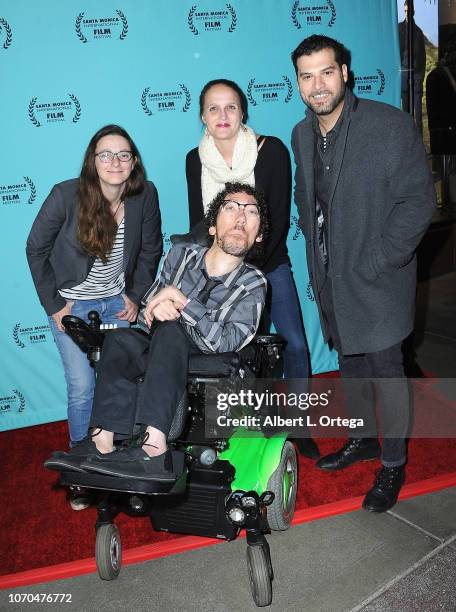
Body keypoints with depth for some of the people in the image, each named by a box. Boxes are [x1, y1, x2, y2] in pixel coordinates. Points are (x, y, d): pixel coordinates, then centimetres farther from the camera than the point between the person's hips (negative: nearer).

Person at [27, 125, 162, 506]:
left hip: (117, 301, 3)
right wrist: (53, 305, -8)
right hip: (72, 304, -2)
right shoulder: (66, 195, -20)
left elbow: (150, 249, 4)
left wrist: (136, 296, 2)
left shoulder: (145, 196, -12)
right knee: (82, 389, -4)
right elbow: (36, 250, -8)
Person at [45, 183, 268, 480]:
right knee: (120, 339, -24)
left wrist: (183, 301, -24)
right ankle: (103, 442, -33)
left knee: (170, 331, -32)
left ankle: (153, 448, -45)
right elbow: (146, 315, 7)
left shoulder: (253, 283, -7)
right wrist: (156, 308, -17)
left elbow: (226, 343, -19)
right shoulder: (182, 254, 2)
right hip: (161, 356, 4)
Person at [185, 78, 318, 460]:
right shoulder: (195, 160, -4)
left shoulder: (271, 150, -11)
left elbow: (279, 219, -13)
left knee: (294, 342, -5)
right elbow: (198, 222, 2)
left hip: (269, 264, -1)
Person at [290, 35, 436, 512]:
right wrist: (316, 244, 6)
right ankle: (362, 438, 41)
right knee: (349, 364, 19)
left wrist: (373, 266, -19)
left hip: (377, 279, -6)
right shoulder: (302, 135, 4)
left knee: (385, 370, 5)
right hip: (329, 280, 6)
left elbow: (418, 201, -16)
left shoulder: (391, 125, -15)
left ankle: (393, 463, 24)